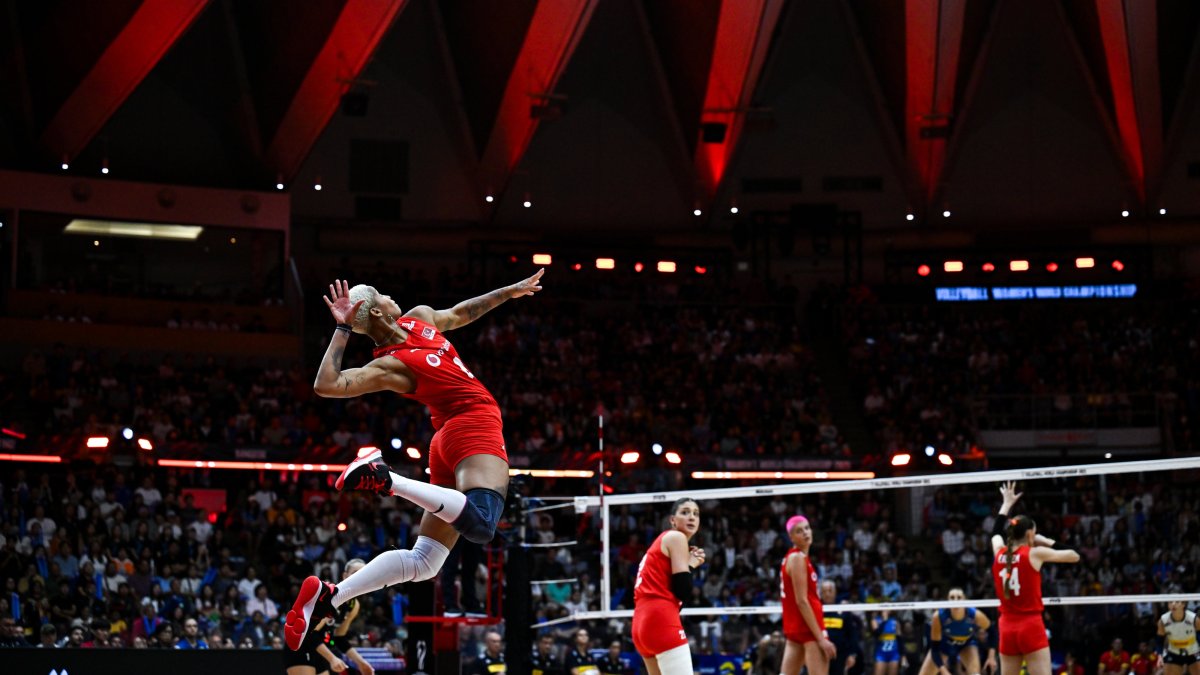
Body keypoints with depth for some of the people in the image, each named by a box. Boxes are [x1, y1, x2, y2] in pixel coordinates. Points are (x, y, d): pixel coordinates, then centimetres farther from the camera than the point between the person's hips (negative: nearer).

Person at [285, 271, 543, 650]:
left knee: (422, 562, 5)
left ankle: (328, 596, -1)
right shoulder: (389, 367, -11)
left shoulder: (419, 317, 14)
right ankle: (385, 478, -31)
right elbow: (326, 385, -24)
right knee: (480, 525, -36)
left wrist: (510, 291, 37)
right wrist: (342, 330, -19)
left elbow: (461, 313, 33)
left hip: (449, 440, 9)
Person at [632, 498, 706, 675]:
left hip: (643, 622, 10)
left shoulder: (662, 541, 26)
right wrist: (691, 565, 6)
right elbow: (683, 590, -11)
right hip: (661, 620, -10)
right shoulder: (676, 537, -1)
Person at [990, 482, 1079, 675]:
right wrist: (1049, 543, 14)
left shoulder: (999, 553, 6)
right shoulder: (1034, 553, -6)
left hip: (1007, 629, 5)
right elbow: (1074, 556, 2)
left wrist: (1007, 504, 41)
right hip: (1031, 627, -5)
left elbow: (996, 532, 30)